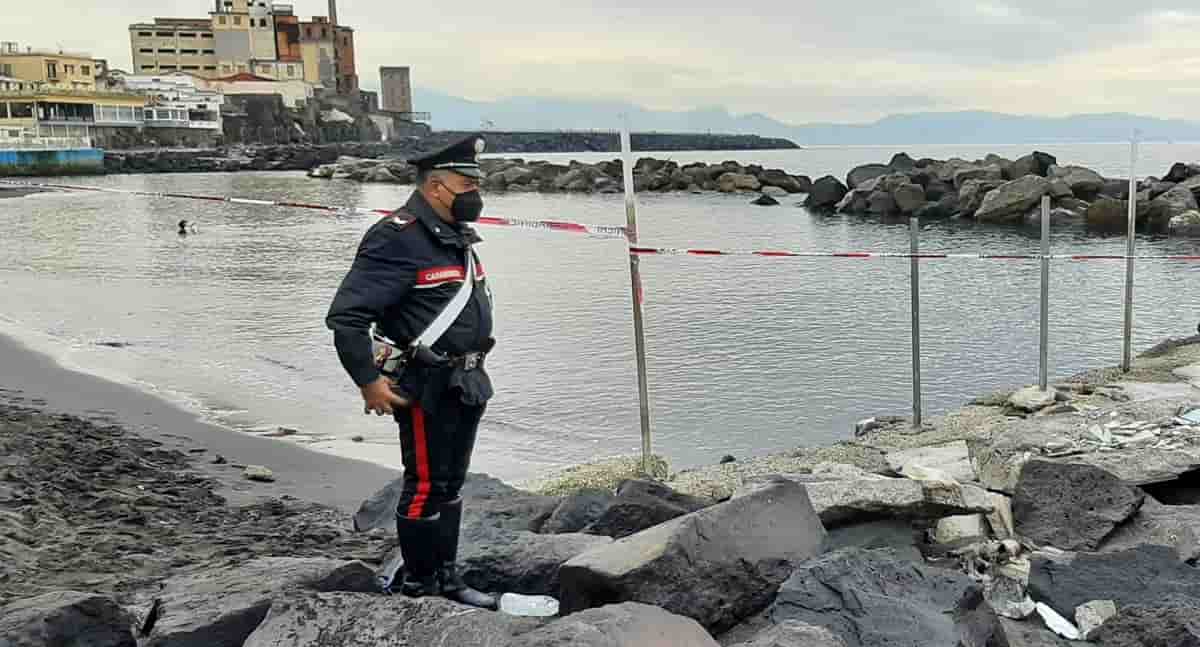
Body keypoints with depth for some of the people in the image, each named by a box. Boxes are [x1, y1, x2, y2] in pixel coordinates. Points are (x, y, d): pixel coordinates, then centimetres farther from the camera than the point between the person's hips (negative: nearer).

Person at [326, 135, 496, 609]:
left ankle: (447, 579, 29)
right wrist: (368, 381, -19)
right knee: (426, 486, 0)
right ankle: (418, 587, 15)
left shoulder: (457, 236, 13)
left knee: (451, 484, 17)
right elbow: (346, 315, -21)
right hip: (426, 387, -9)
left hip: (466, 386, 9)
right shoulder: (399, 239, -18)